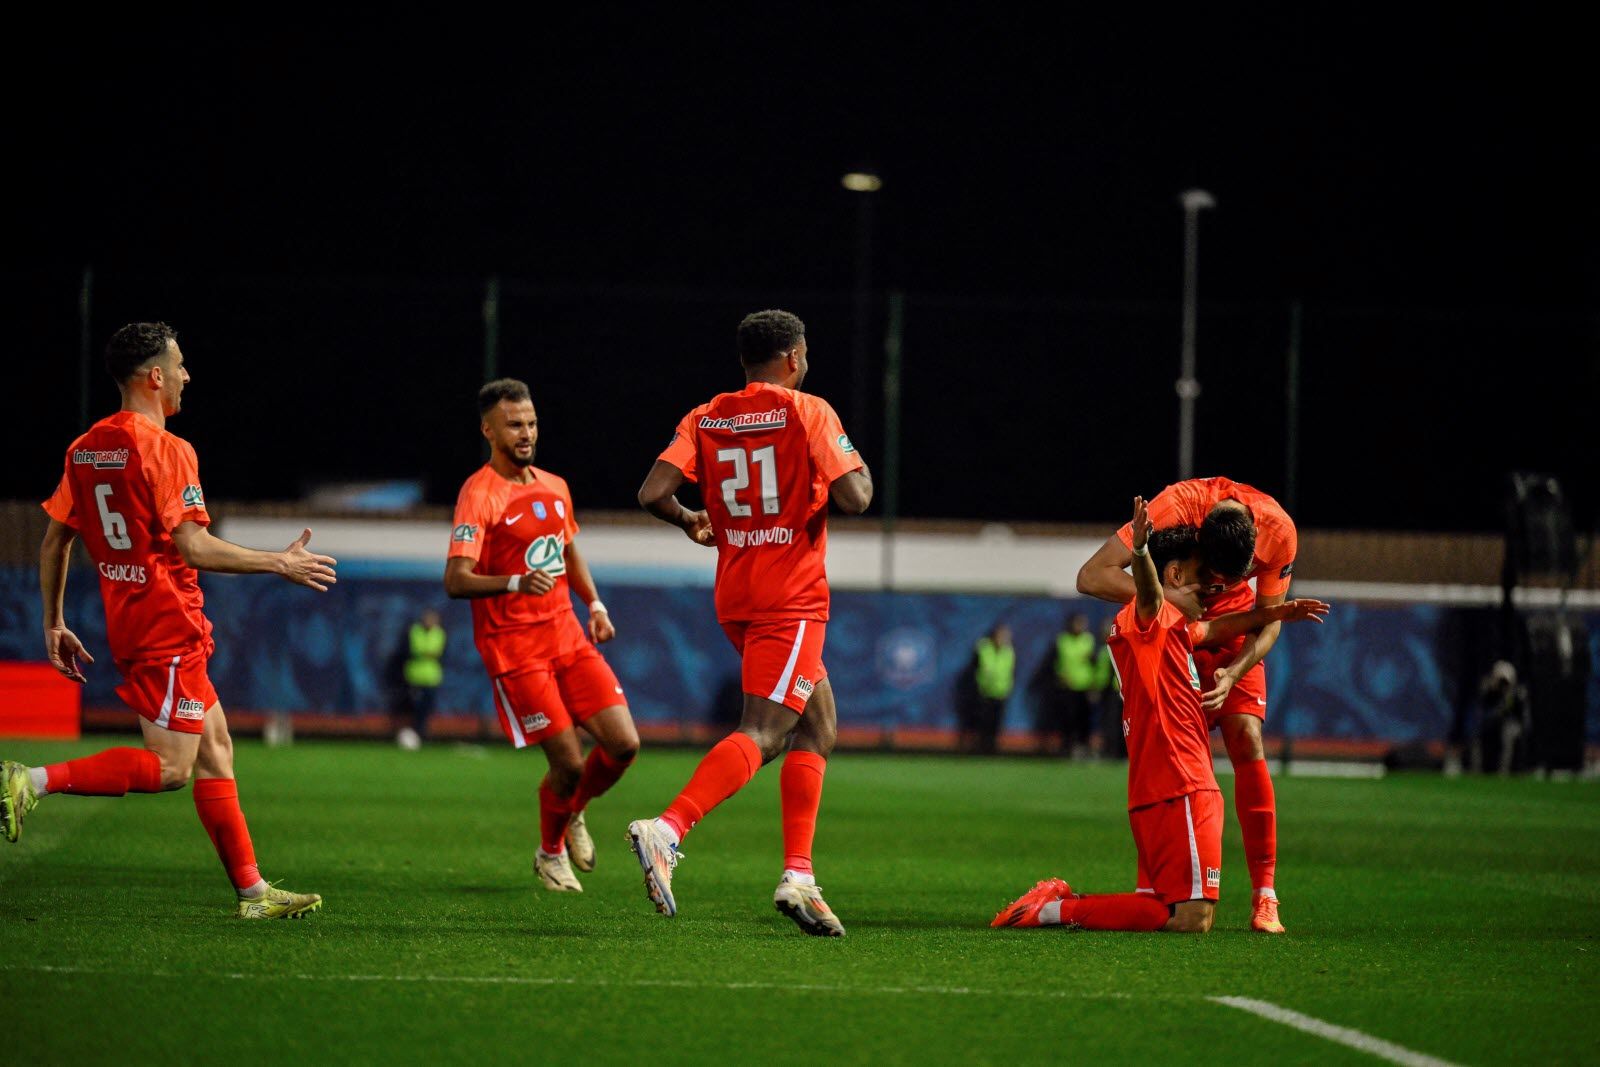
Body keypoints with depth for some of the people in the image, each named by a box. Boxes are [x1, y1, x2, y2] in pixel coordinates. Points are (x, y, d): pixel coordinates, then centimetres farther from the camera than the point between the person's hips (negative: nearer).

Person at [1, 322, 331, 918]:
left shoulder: (86, 448, 10)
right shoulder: (165, 450, -14)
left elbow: (54, 540, 13)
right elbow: (192, 547, -21)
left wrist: (54, 624, 20)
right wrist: (281, 564, -12)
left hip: (128, 622, 9)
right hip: (169, 627, -9)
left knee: (215, 748, 12)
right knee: (169, 769, -9)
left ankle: (253, 891, 12)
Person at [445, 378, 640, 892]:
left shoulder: (554, 487, 12)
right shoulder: (479, 494, -12)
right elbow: (456, 581, -21)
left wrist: (595, 605, 12)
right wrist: (515, 583, -37)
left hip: (567, 635, 7)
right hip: (513, 646, -7)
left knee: (623, 743, -4)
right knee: (568, 761, -9)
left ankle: (573, 812, 26)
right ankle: (550, 854, 19)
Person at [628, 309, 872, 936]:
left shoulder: (706, 419, 7)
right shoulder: (807, 413, -8)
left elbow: (652, 494, -3)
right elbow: (853, 499, -16)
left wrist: (691, 523, 18)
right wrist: (859, 466, 7)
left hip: (736, 596, 8)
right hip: (791, 596, -8)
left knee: (818, 725, 17)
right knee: (762, 733, -15)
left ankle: (798, 876, 9)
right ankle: (668, 829, -34)